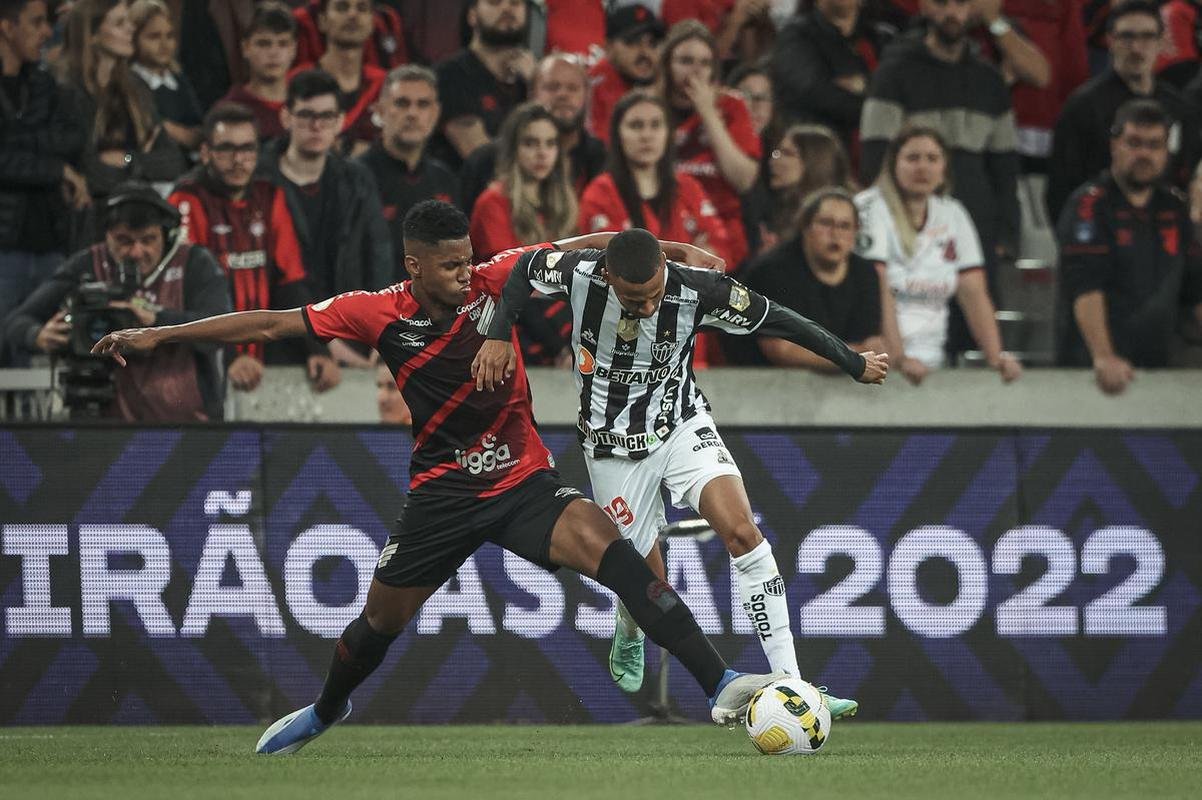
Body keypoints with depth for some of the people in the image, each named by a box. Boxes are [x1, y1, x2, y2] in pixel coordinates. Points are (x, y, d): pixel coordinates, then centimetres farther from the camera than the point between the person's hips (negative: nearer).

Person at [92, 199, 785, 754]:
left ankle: (720, 684, -31)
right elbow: (270, 325, -2)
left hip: (524, 479, -1)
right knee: (382, 617, 14)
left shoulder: (493, 281, -8)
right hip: (443, 491, 1)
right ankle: (327, 710, 48)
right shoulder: (382, 314, -7)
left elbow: (579, 250, -8)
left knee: (610, 551, -26)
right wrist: (156, 336, 0)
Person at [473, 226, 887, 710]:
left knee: (742, 532, -23)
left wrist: (855, 365, 1)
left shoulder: (697, 290, -23)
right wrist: (499, 336, -12)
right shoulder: (579, 274, -23)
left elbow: (777, 320, -10)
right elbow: (524, 269, 0)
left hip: (682, 427, 0)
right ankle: (629, 636, 43)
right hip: (614, 447, 0)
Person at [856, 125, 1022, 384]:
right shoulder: (870, 209, -5)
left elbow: (974, 294, 10)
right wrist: (899, 359, -26)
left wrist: (996, 357, -5)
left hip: (929, 362, 5)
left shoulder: (952, 215, 13)